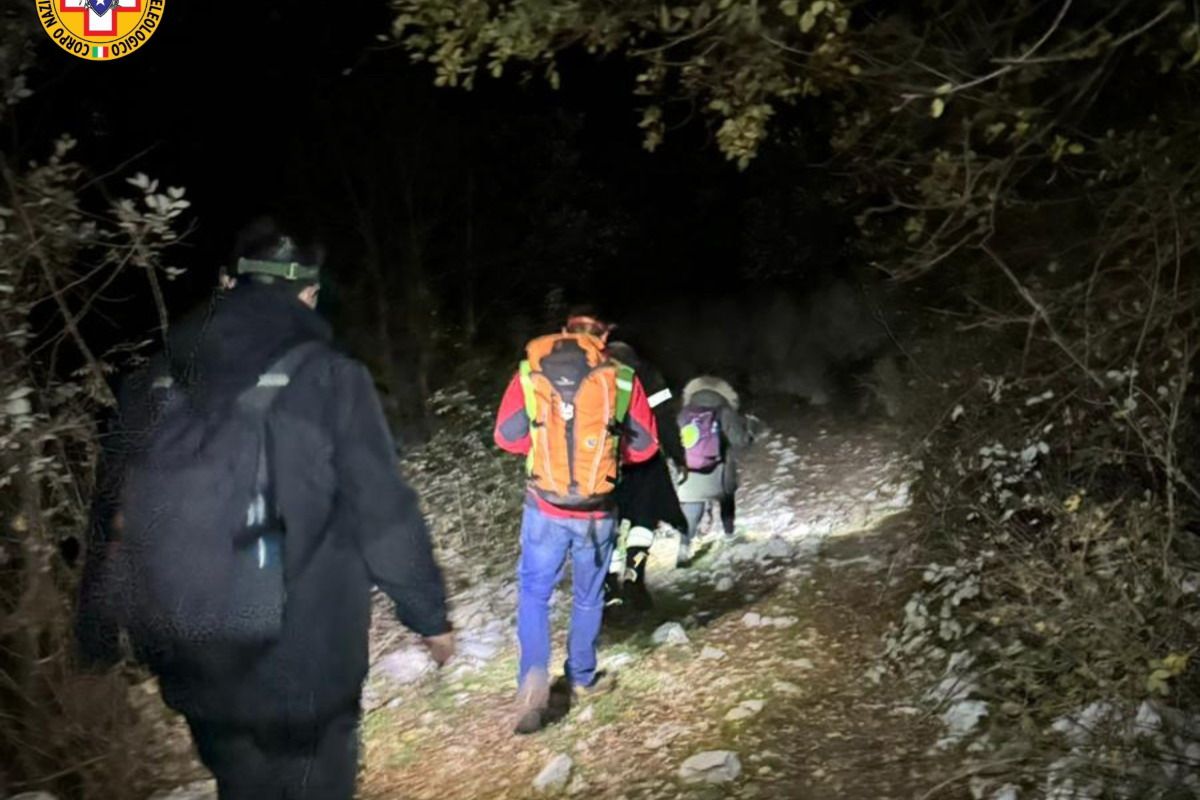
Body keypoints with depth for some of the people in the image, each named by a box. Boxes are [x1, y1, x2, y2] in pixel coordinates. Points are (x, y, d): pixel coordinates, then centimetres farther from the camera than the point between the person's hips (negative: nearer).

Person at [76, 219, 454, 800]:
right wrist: (429, 614, 0)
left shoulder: (156, 381, 2)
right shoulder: (328, 376, -13)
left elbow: (113, 517, 9)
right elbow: (385, 515, -13)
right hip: (306, 667, -4)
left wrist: (98, 635, 21)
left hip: (196, 667, 5)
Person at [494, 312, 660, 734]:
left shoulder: (530, 373, -3)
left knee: (534, 592, 12)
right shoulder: (622, 378, -4)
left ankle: (534, 677, -5)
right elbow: (645, 445, 1)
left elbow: (507, 435, 0)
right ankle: (582, 677, 31)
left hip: (545, 508, -1)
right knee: (588, 596, 18)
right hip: (597, 512, 1)